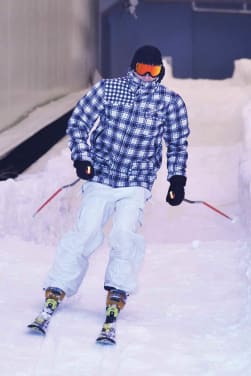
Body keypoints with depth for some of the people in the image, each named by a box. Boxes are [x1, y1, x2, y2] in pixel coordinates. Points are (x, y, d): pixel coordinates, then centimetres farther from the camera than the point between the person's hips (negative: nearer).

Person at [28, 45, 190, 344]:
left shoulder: (171, 102, -1)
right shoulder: (107, 89, -2)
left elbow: (177, 144, 12)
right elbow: (78, 122, 5)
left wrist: (177, 179, 5)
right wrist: (81, 156, -7)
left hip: (136, 185, 0)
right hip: (100, 178, 1)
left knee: (125, 234, -21)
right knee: (85, 235, -10)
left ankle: (115, 301, -13)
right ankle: (54, 295, 0)